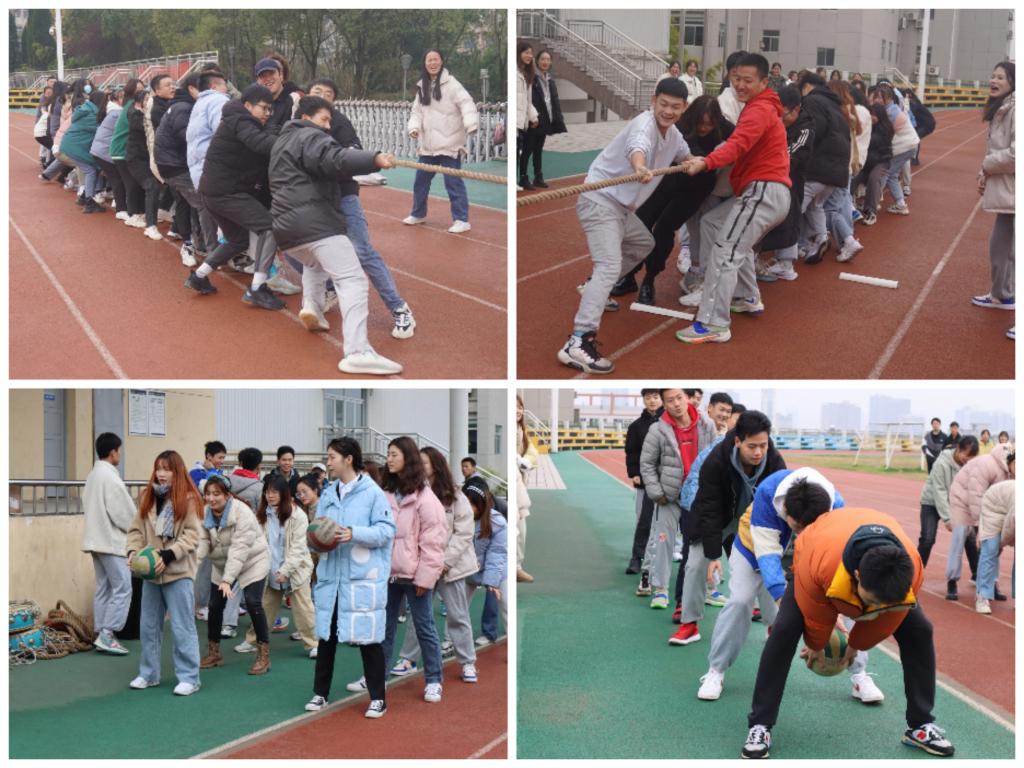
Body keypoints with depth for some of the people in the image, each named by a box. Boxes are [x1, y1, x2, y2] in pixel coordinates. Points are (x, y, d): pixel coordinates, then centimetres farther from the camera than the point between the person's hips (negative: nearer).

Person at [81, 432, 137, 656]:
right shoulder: (110, 477, -16)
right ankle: (106, 634, -10)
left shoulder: (93, 475, 13)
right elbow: (124, 512, -16)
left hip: (97, 539, 9)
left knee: (104, 589, 11)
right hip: (112, 541, -9)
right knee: (122, 588, -7)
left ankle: (102, 635, 12)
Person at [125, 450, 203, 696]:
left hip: (178, 572, -6)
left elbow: (191, 535, -12)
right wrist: (133, 551, -9)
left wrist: (168, 555, -21)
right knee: (149, 626, 14)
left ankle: (189, 677, 7)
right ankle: (149, 674, 27)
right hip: (150, 571, 6)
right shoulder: (147, 497, 9)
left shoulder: (188, 499, -8)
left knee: (182, 627, -1)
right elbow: (137, 528, 9)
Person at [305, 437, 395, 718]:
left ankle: (378, 698, 12)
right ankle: (320, 693, 26)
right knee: (325, 634, 12)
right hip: (330, 575, 6)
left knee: (368, 637, 0)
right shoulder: (327, 494, 11)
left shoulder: (372, 492, -7)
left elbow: (386, 530, -11)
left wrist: (354, 533, -22)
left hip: (363, 577, -5)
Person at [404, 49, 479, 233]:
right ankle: (418, 213, 34)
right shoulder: (422, 86, 12)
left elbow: (466, 103, -19)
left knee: (453, 182, -6)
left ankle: (462, 219, 1)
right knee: (421, 180, 16)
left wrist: (471, 124, -35)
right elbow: (417, 110, 13)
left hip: (449, 142, -7)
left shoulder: (450, 83, -9)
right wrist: (414, 127, -6)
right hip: (428, 144, 7)